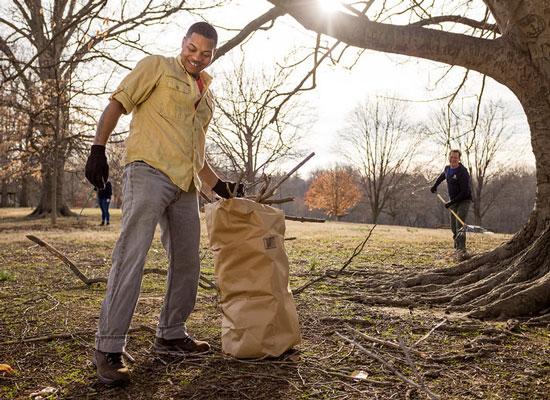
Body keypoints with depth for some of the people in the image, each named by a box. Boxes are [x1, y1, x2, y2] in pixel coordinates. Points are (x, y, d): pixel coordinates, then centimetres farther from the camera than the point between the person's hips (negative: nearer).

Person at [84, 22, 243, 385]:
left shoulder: (207, 96, 25)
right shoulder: (158, 66, 8)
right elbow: (117, 104, 0)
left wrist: (219, 186, 20)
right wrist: (98, 149, -14)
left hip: (186, 185, 7)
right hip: (149, 169, -7)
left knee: (187, 262, 10)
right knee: (132, 254, -14)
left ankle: (171, 335, 24)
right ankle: (108, 348, -9)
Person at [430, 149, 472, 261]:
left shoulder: (463, 172, -20)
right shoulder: (447, 168, 4)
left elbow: (464, 192, -23)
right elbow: (442, 176, 32)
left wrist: (451, 202, -24)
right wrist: (435, 185, 30)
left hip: (464, 200, -7)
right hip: (453, 201, 7)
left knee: (460, 224, -22)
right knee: (453, 226, 11)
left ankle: (461, 251, -29)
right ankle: (458, 244, 36)